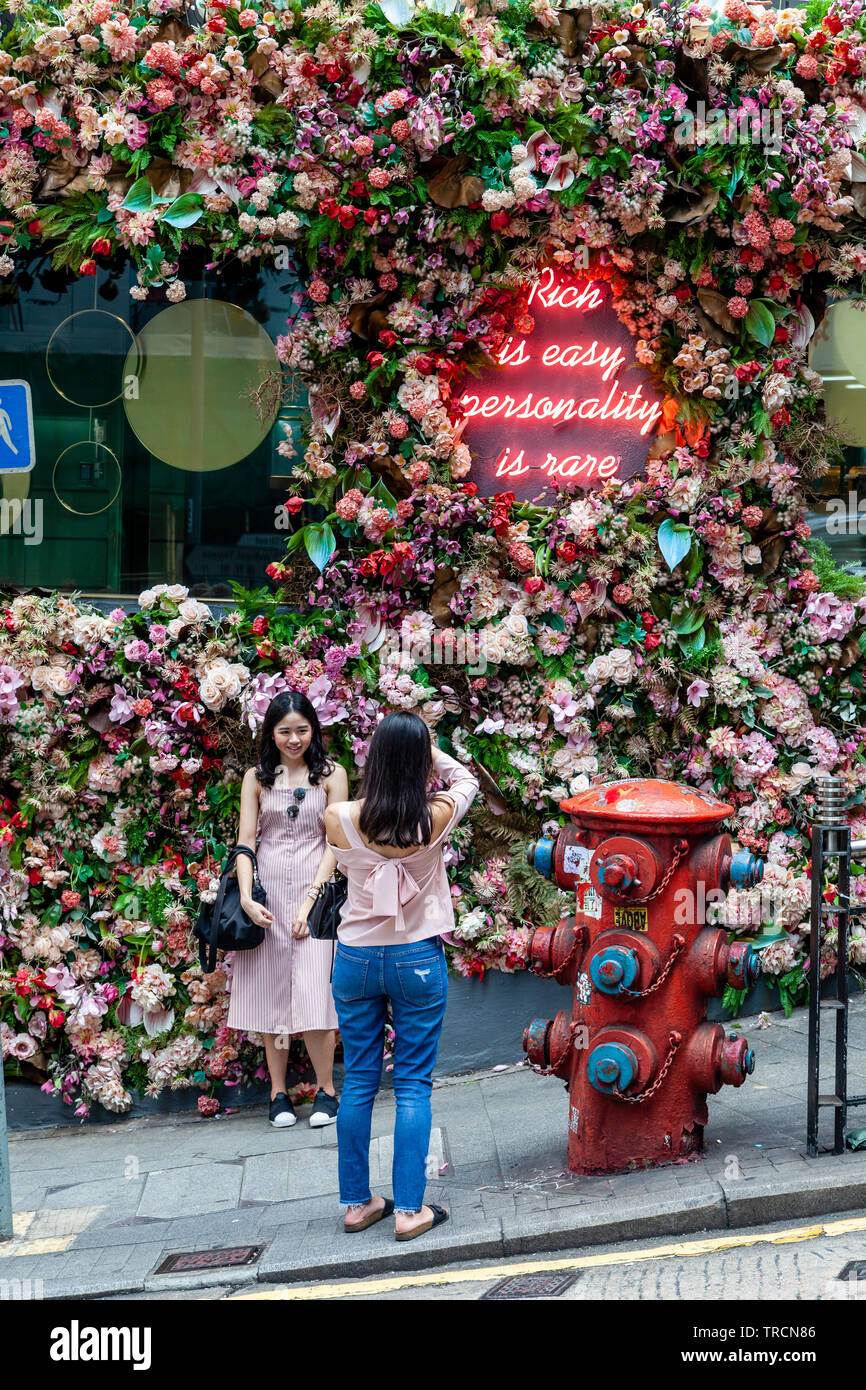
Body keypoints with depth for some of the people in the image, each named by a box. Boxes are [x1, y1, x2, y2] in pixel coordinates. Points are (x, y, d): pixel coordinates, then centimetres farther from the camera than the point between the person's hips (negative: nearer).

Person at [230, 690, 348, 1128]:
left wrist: (310, 900, -9)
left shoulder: (331, 775, 3)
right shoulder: (257, 778, 9)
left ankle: (325, 1090, 3)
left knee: (312, 992, -10)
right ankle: (278, 1093, 12)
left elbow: (335, 843, 0)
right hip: (267, 893, 2)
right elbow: (246, 840, 4)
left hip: (313, 891, -2)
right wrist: (246, 898, -10)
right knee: (271, 990, 4)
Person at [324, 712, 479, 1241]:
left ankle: (358, 1202, 21)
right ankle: (411, 1208, 5)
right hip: (417, 959, -2)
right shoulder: (436, 817, -14)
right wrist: (427, 749, 14)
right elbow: (466, 779, 9)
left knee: (359, 1082, 12)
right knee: (414, 1084, 5)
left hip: (355, 957, 2)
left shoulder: (340, 819, -12)